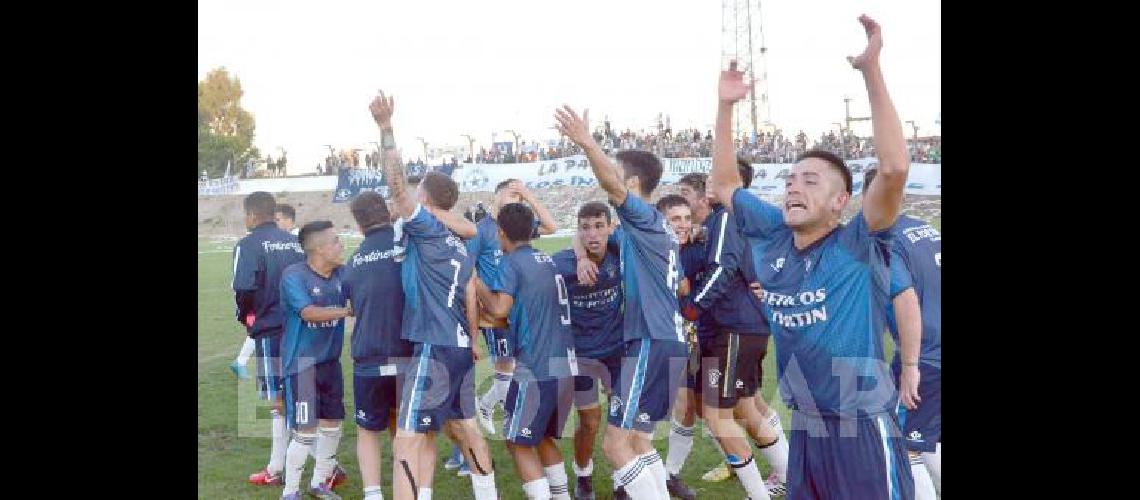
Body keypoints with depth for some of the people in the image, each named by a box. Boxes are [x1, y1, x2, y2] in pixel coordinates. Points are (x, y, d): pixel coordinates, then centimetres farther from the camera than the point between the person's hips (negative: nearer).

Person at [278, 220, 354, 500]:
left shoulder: (342, 274, 2)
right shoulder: (294, 275, -16)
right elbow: (309, 312, -25)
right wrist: (348, 311, -23)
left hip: (330, 361, 7)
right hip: (301, 363, -7)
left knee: (332, 424, 15)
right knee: (305, 431, -5)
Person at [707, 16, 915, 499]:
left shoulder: (859, 247, -13)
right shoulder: (774, 236, 2)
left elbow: (895, 168, -29)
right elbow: (723, 184, 13)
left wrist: (871, 69, -28)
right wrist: (725, 107, 5)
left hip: (862, 426, -6)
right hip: (805, 423, 6)